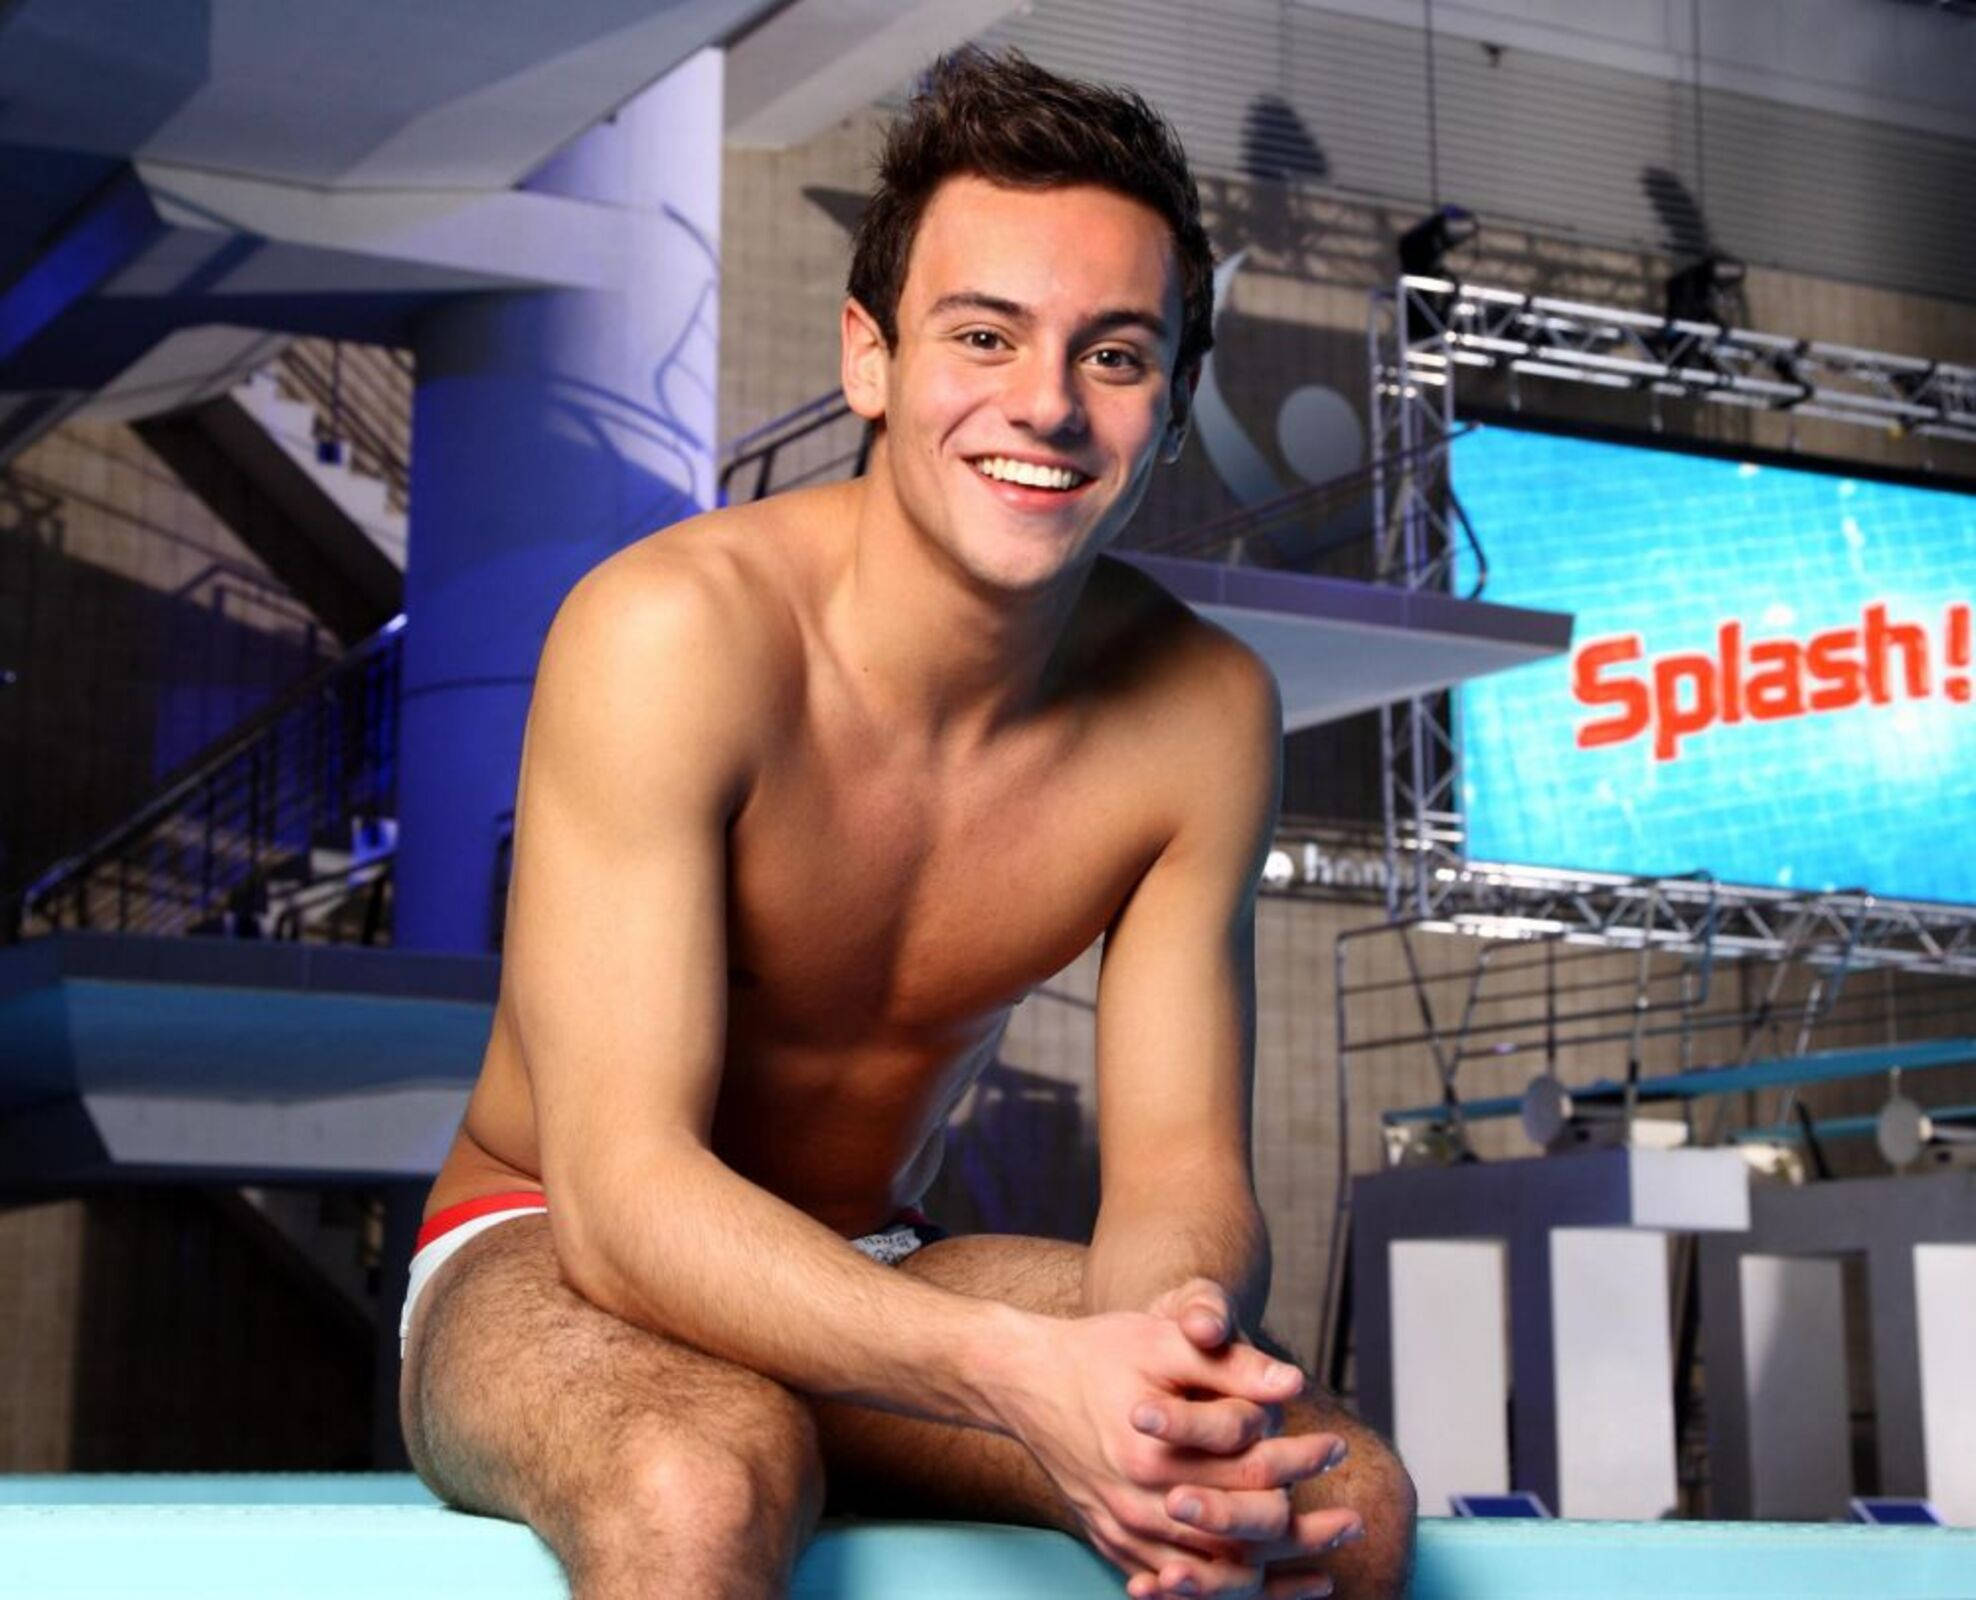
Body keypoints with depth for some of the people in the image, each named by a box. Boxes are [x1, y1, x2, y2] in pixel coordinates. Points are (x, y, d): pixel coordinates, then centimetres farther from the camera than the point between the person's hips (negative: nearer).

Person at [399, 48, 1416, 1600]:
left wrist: (1178, 1339, -34)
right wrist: (1022, 1371, -44)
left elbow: (1180, 1166, -9)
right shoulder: (674, 630, -24)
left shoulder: (1204, 714, -9)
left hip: (877, 1291, 5)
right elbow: (623, 1191, -29)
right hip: (553, 1266, -4)